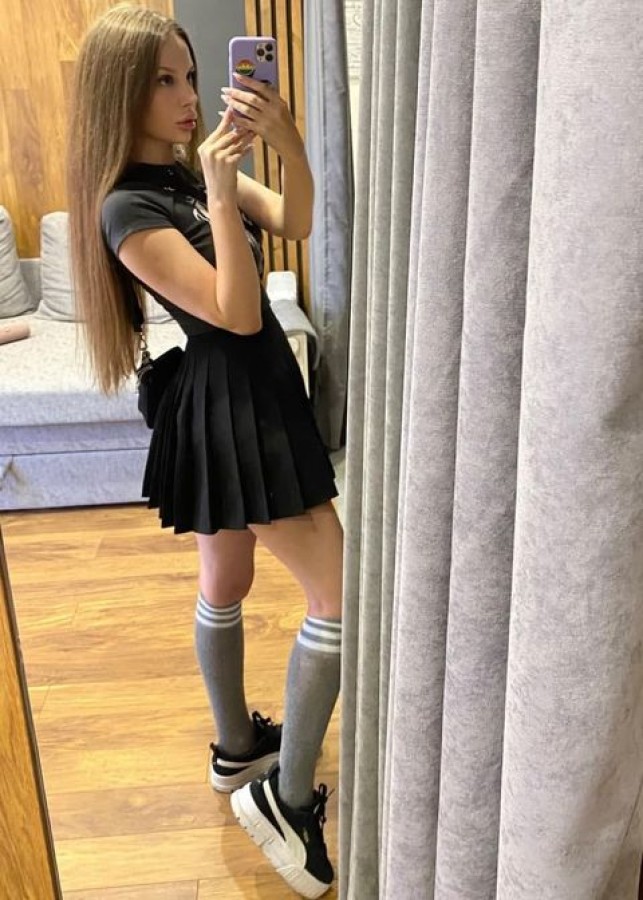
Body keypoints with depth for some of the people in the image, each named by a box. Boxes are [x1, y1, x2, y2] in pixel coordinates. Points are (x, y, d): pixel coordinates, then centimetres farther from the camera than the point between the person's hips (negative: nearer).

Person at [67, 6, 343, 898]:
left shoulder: (196, 166, 7)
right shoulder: (128, 208, -18)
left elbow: (295, 223, 1)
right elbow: (237, 313, -23)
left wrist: (289, 143, -15)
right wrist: (218, 196, -27)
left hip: (255, 393, 9)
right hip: (230, 408, -9)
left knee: (226, 587, 21)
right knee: (339, 596, -5)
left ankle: (237, 748, 41)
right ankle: (287, 796, 10)